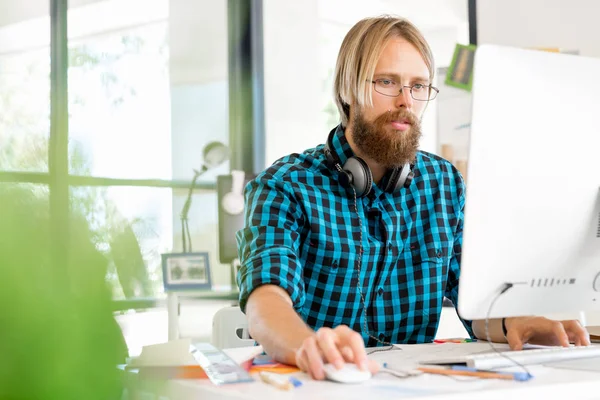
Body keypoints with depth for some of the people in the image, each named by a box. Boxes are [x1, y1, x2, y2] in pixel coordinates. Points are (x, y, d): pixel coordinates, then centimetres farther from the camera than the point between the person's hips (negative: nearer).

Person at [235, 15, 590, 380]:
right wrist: (307, 347, -46)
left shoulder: (446, 184, 7)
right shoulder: (285, 187, -8)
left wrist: (511, 324, -17)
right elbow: (267, 299, -24)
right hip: (314, 384, -3)